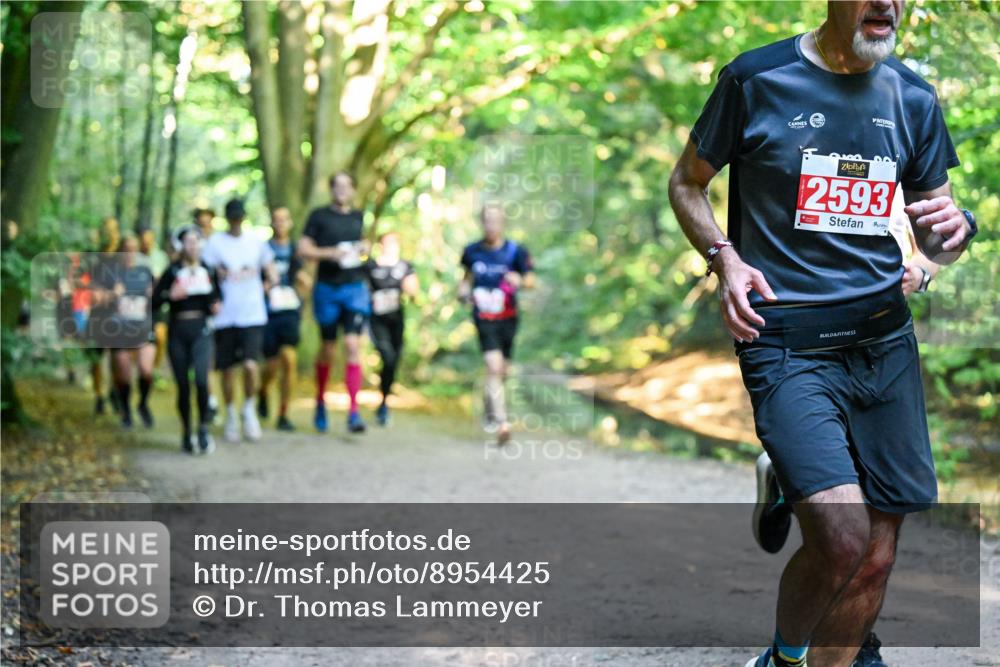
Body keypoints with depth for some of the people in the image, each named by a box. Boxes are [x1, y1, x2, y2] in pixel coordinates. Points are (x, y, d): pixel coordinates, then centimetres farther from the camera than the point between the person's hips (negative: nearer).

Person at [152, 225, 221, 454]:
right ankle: (186, 433, 18)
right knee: (183, 385, 3)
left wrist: (216, 306, 1)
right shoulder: (172, 272, 2)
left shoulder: (208, 270, 8)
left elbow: (217, 297, 22)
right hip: (177, 332, 0)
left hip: (201, 331, 0)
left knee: (202, 380, -19)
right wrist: (170, 295, -17)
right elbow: (154, 304, 0)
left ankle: (204, 429, -8)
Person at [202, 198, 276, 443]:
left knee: (250, 364, -15)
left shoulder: (256, 242, 8)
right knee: (227, 368, 6)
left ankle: (249, 409, 8)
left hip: (253, 315, 0)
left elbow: (271, 274, 15)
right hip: (225, 316, 0)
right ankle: (231, 416, 23)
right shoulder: (214, 243, 2)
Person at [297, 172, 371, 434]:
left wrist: (364, 249, 4)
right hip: (327, 288, -1)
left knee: (353, 345, -11)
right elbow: (303, 250, -3)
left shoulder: (358, 217, 12)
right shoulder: (319, 216, 1)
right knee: (328, 349, 8)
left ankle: (353, 412, -13)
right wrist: (330, 253, -18)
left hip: (355, 287, 2)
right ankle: (320, 402, 31)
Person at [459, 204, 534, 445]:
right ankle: (501, 423, -20)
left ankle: (488, 404, 43)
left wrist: (519, 280, -29)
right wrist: (463, 289, 0)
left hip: (508, 318, 1)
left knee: (503, 371, 12)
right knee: (494, 366, -18)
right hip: (484, 318, -1)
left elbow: (531, 281, -7)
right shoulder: (472, 251, 1)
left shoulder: (515, 251, -5)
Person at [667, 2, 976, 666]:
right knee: (843, 538, -19)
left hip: (885, 339, 5)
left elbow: (935, 231, 16)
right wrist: (725, 258, -9)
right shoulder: (757, 80, -3)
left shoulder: (914, 99, 9)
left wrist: (955, 230, -8)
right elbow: (687, 183, 9)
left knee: (877, 556, 5)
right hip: (787, 343, -5)